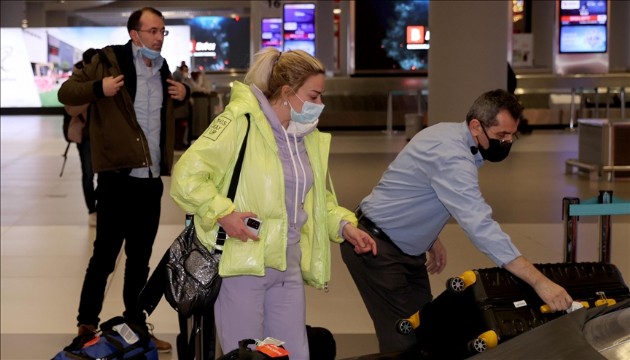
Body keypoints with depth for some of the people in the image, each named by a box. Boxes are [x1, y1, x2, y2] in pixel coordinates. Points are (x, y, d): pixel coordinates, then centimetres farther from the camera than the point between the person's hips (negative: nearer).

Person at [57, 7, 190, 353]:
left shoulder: (162, 68, 14)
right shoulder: (109, 61, -5)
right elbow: (66, 92, -6)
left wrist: (183, 94, 9)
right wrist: (99, 88, -23)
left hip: (151, 180, 6)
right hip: (118, 178, -6)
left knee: (140, 257, 14)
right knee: (105, 253, -1)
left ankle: (136, 327, 23)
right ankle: (86, 325, 12)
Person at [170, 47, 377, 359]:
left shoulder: (310, 138, 12)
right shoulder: (240, 122, -11)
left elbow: (318, 199, 24)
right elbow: (186, 176, -13)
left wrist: (344, 225, 7)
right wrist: (221, 213, -23)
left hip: (289, 269, 7)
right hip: (242, 265, -7)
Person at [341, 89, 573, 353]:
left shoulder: (451, 134, 1)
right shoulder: (452, 156, -30)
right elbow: (481, 225, -39)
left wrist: (431, 238, 10)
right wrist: (539, 281, -42)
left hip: (404, 247, 10)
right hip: (376, 249, -10)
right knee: (404, 335, -10)